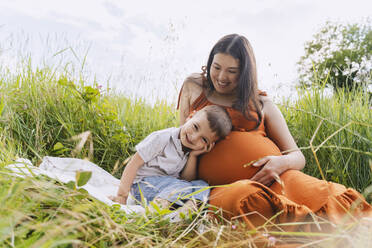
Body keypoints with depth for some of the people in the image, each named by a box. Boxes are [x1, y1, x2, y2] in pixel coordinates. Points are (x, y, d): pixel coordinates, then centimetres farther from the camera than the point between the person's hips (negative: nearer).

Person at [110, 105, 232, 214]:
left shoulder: (193, 151, -1)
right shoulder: (162, 138, -18)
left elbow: (187, 180, -3)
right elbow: (134, 164, -16)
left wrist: (193, 156, -15)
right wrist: (122, 196, -19)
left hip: (169, 183, 6)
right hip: (144, 183, -6)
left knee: (202, 185, -13)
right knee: (183, 188, -30)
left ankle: (192, 204, -33)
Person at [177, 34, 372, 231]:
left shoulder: (262, 104, 12)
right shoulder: (193, 86, 15)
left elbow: (297, 156, 11)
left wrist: (281, 162, -14)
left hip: (272, 177, 1)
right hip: (226, 185, 0)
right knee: (239, 198, -39)